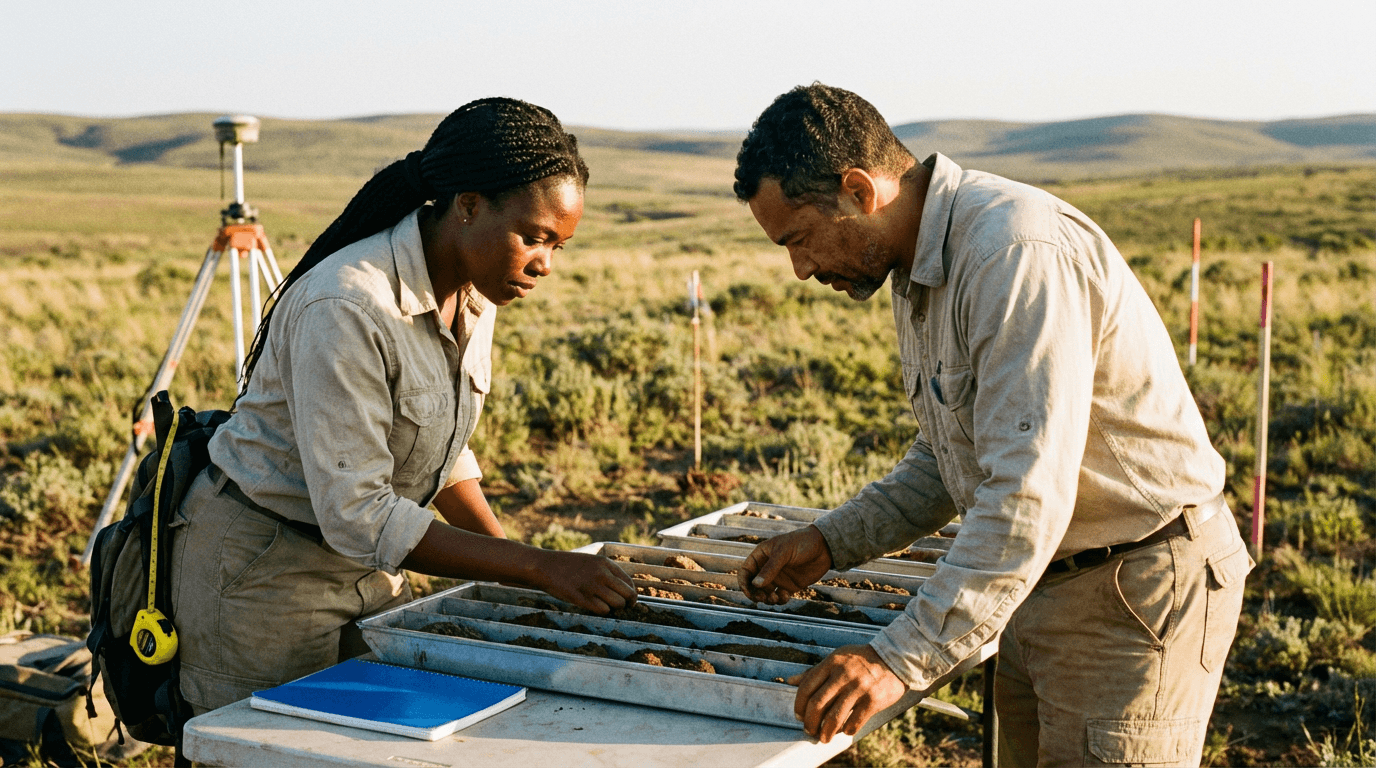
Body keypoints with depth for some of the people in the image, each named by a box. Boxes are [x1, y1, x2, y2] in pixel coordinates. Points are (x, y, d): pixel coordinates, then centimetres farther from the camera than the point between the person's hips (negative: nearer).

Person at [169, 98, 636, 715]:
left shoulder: (473, 294, -2)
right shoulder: (345, 308, -29)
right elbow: (356, 514, -30)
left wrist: (513, 561, -2)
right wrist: (537, 567, -32)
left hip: (363, 565, 8)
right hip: (262, 572, -7)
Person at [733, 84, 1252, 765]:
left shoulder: (1019, 254, -26)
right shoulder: (922, 265, 7)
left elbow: (1028, 494, -32)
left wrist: (903, 659, -32)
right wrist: (830, 543, 5)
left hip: (1138, 590, -9)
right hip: (1040, 582, 9)